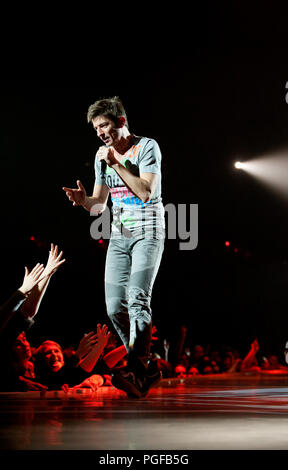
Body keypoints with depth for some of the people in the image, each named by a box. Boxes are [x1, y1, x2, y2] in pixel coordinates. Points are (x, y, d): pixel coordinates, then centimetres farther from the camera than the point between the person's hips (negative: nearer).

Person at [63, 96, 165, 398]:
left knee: (137, 299, -23)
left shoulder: (146, 147, -6)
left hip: (148, 234, -6)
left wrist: (116, 164, -17)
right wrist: (84, 200, -9)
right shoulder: (102, 156, 13)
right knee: (115, 307, -1)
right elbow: (99, 205, 14)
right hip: (119, 237, 7)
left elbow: (146, 192, -17)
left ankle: (135, 371, -31)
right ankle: (147, 367, 14)